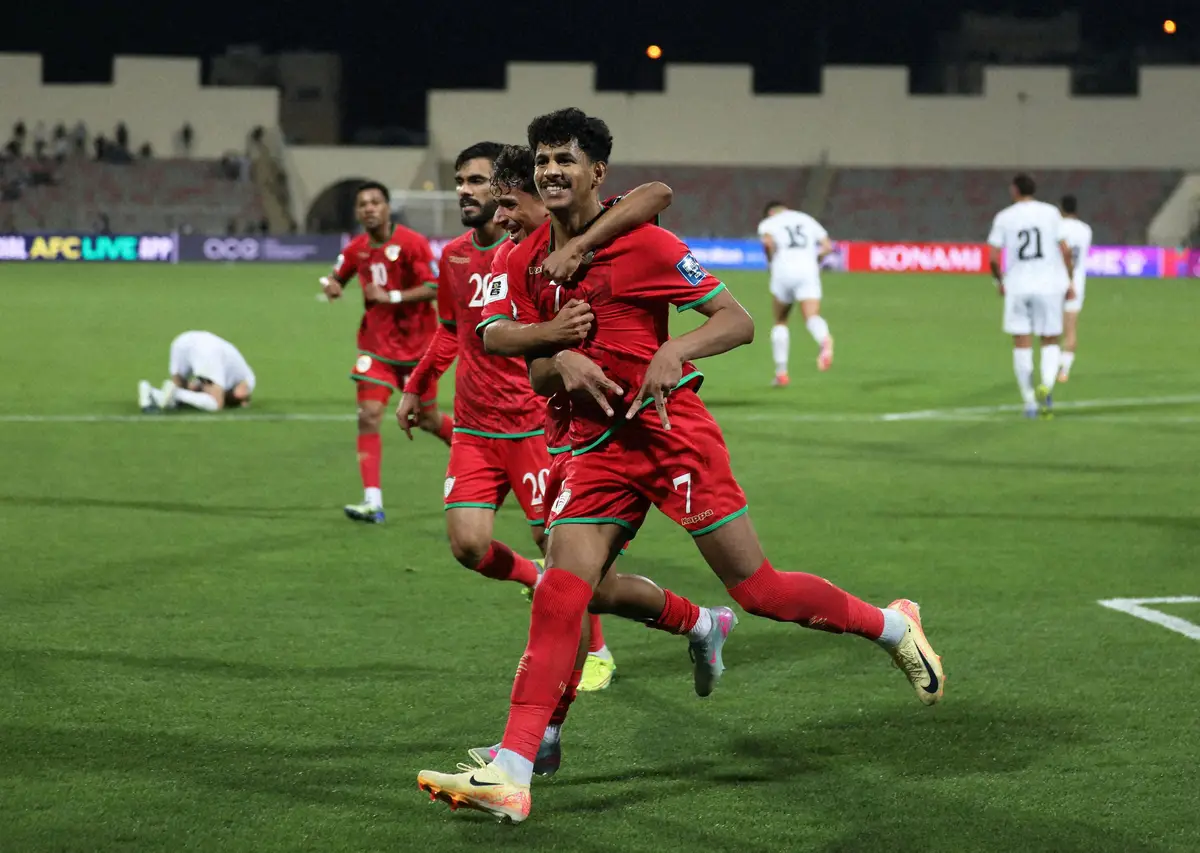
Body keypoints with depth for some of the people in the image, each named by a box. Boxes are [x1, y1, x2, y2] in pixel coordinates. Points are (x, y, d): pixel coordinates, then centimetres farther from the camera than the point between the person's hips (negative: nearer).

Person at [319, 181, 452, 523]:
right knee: (368, 415, -13)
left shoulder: (412, 243, -15)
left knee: (426, 419, 10)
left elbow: (435, 288, -19)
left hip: (417, 345, -3)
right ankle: (372, 501, -16)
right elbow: (337, 277, 18)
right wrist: (332, 285, -7)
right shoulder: (356, 249, 1)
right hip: (377, 344, 3)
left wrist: (391, 297, -27)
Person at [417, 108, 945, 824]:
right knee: (561, 594, -10)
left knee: (758, 589, -2)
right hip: (598, 443, 5)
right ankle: (511, 774, -16)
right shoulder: (527, 263, 7)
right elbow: (536, 375, 12)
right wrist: (561, 361, -11)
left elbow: (738, 321, -8)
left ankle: (892, 625, 24)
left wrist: (675, 351, -25)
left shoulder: (643, 244, -10)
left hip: (672, 431, -5)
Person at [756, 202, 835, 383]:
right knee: (812, 317, -16)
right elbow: (827, 246, 13)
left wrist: (771, 262, 7)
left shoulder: (768, 223, 15)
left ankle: (781, 372, 17)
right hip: (808, 270, 1)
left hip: (783, 272, -1)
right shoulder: (807, 220, 25)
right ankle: (824, 340, -52)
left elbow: (768, 241, -9)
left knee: (780, 322, 19)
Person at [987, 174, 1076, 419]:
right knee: (1050, 342, 11)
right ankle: (1046, 386, -16)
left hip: (1017, 288, 0)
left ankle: (1030, 403, 5)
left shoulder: (1003, 218, 0)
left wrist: (999, 281, 13)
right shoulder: (1050, 213, 1)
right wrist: (1069, 281, 6)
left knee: (1022, 344, 7)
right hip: (1050, 286, 0)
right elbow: (1065, 250, -4)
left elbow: (993, 257, -4)